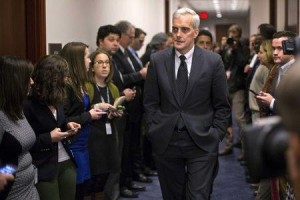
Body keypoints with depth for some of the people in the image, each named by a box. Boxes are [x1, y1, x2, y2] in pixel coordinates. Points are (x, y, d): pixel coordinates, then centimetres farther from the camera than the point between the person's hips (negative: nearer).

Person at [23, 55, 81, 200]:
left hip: (67, 162, 8)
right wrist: (48, 138, -22)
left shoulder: (55, 99, 7)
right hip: (44, 169, -8)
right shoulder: (28, 104, -18)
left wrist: (67, 126, 3)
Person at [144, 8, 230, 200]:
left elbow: (222, 105, 2)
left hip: (202, 143, -2)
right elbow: (151, 102, 7)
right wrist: (155, 131, 0)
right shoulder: (157, 60, 2)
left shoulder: (213, 61, -2)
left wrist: (215, 136, -3)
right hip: (166, 142, 2)